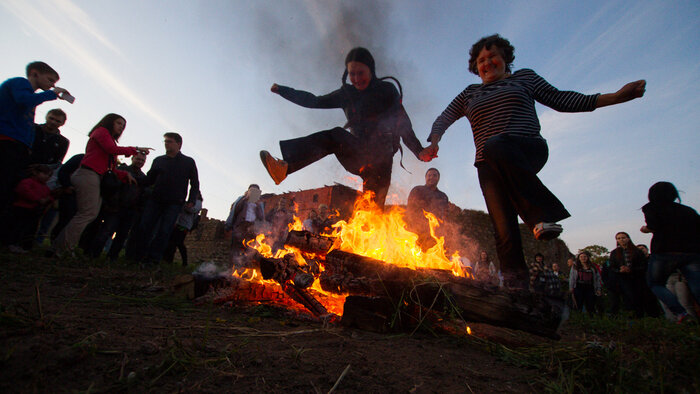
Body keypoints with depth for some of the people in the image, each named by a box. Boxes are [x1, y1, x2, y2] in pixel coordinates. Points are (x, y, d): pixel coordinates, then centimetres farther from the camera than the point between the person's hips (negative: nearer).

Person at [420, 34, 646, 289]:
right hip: (489, 167, 2)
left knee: (494, 145, -37)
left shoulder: (524, 77, 21)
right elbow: (443, 119, 22)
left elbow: (560, 100, 17)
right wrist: (433, 143, 1)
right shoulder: (469, 95, 24)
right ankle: (515, 286, -5)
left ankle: (542, 215, -31)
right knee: (503, 228, -12)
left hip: (529, 151, -2)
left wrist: (615, 96, 9)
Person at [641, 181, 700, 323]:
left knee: (655, 284, 11)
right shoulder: (688, 210, 17)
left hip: (664, 252, -4)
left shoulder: (651, 208, 2)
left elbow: (654, 226, -13)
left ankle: (680, 312, -8)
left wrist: (645, 229, 7)